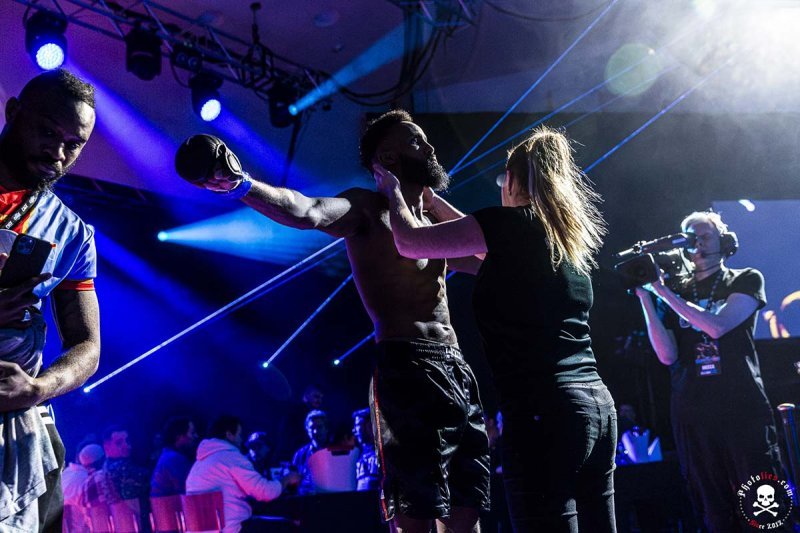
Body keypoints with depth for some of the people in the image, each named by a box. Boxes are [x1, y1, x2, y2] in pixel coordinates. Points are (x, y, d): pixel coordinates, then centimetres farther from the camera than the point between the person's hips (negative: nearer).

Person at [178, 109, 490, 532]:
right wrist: (241, 186, -40)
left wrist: (432, 199, 20)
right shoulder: (366, 208, 0)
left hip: (455, 367, 8)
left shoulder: (428, 221, 23)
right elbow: (307, 213, -20)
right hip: (408, 367, -8)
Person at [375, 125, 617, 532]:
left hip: (542, 410, -8)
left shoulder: (509, 223, -4)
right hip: (598, 403, 8)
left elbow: (410, 242, -1)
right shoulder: (565, 233, 18)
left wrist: (394, 191, 18)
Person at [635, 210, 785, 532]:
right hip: (692, 416, 2)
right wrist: (645, 298, -5)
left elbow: (717, 326, -11)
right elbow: (667, 356, 0)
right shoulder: (675, 294, 14)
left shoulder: (745, 280, 8)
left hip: (743, 411, -2)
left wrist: (664, 291, -11)